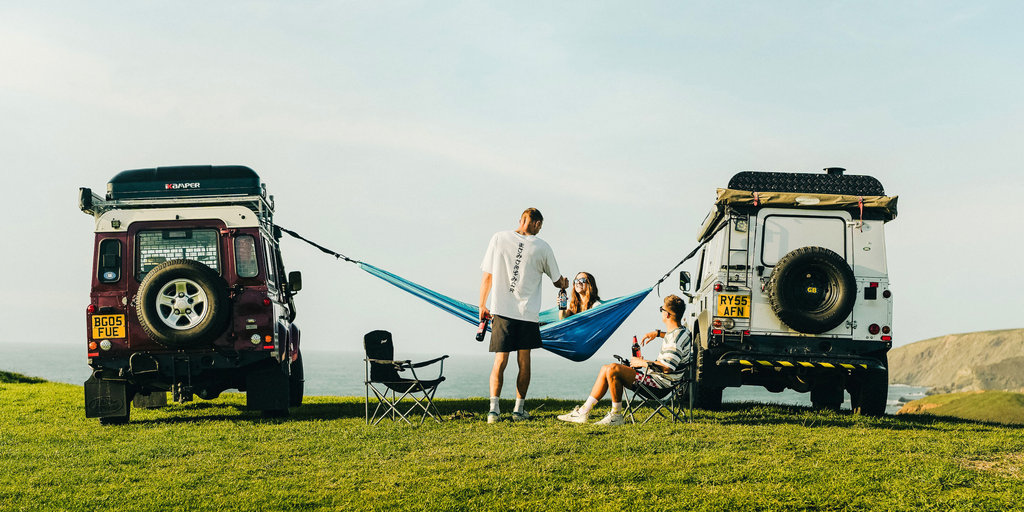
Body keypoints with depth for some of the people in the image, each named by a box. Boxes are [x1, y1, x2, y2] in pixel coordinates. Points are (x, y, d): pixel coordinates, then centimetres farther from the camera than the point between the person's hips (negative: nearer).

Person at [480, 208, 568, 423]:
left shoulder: (499, 238, 2)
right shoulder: (542, 247, 1)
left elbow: (487, 277, 4)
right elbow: (558, 281, 13)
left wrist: (482, 306, 15)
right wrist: (564, 283, 37)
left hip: (501, 309, 1)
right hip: (528, 311, -1)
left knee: (500, 360, 2)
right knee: (523, 360, 9)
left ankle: (493, 408, -9)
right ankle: (519, 410, 12)